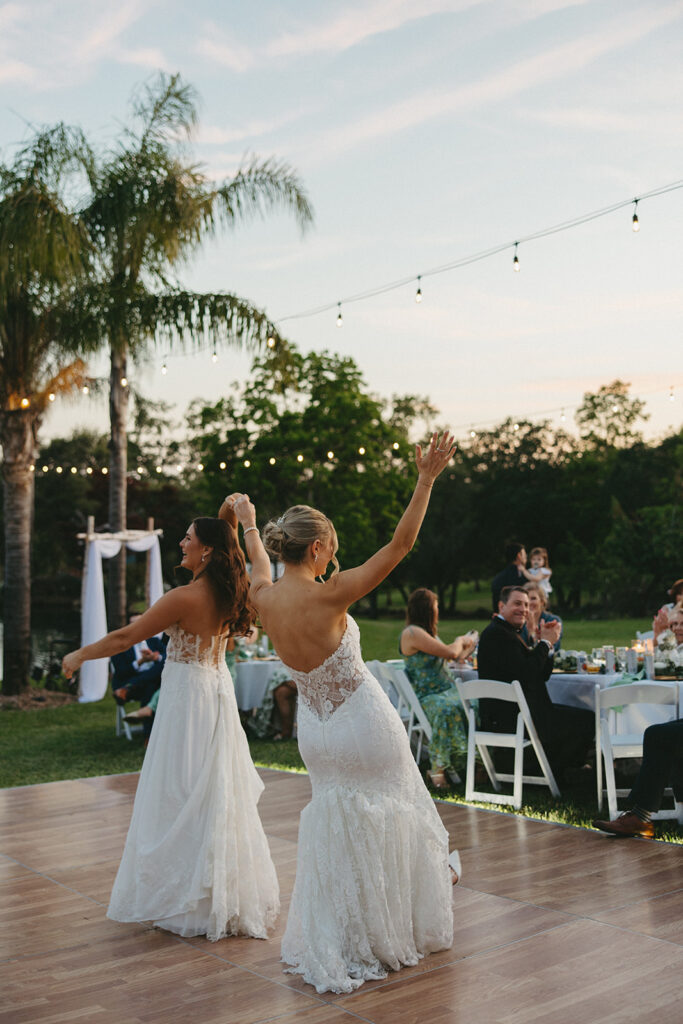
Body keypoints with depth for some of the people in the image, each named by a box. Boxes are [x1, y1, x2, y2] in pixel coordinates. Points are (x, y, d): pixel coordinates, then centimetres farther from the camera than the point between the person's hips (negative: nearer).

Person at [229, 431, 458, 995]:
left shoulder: (264, 598, -8)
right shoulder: (328, 596, -26)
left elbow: (260, 564, 18)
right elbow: (400, 544, -25)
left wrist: (250, 525, 36)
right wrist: (426, 479, -20)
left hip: (315, 730, 6)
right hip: (364, 723, -6)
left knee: (335, 832, 19)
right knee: (386, 825, 14)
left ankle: (333, 952, 25)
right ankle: (389, 937, 31)